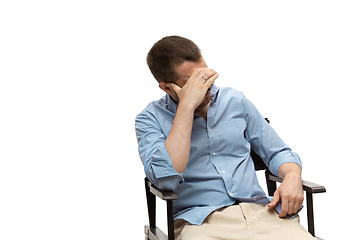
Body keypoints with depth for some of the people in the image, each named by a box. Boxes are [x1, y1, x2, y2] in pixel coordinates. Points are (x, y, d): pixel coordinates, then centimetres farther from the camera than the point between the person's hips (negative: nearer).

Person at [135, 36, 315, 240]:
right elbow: (166, 177, -17)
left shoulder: (234, 100, 14)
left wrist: (292, 177, -5)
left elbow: (278, 153, 19)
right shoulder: (150, 119, 2)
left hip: (260, 210, 3)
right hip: (201, 220, -2)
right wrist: (187, 106, -15)